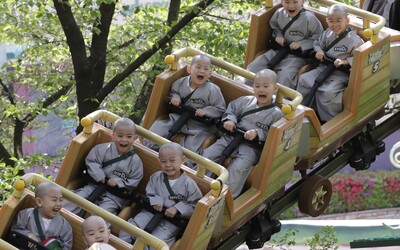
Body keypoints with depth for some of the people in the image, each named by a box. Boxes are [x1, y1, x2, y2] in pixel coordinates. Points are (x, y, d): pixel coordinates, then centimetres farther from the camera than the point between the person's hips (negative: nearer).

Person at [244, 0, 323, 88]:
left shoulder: (309, 18, -16)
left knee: (284, 77, -31)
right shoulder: (279, 13, -2)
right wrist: (278, 35, -1)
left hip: (297, 55, -5)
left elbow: (319, 37, -8)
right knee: (255, 66, -7)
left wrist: (301, 44, -16)